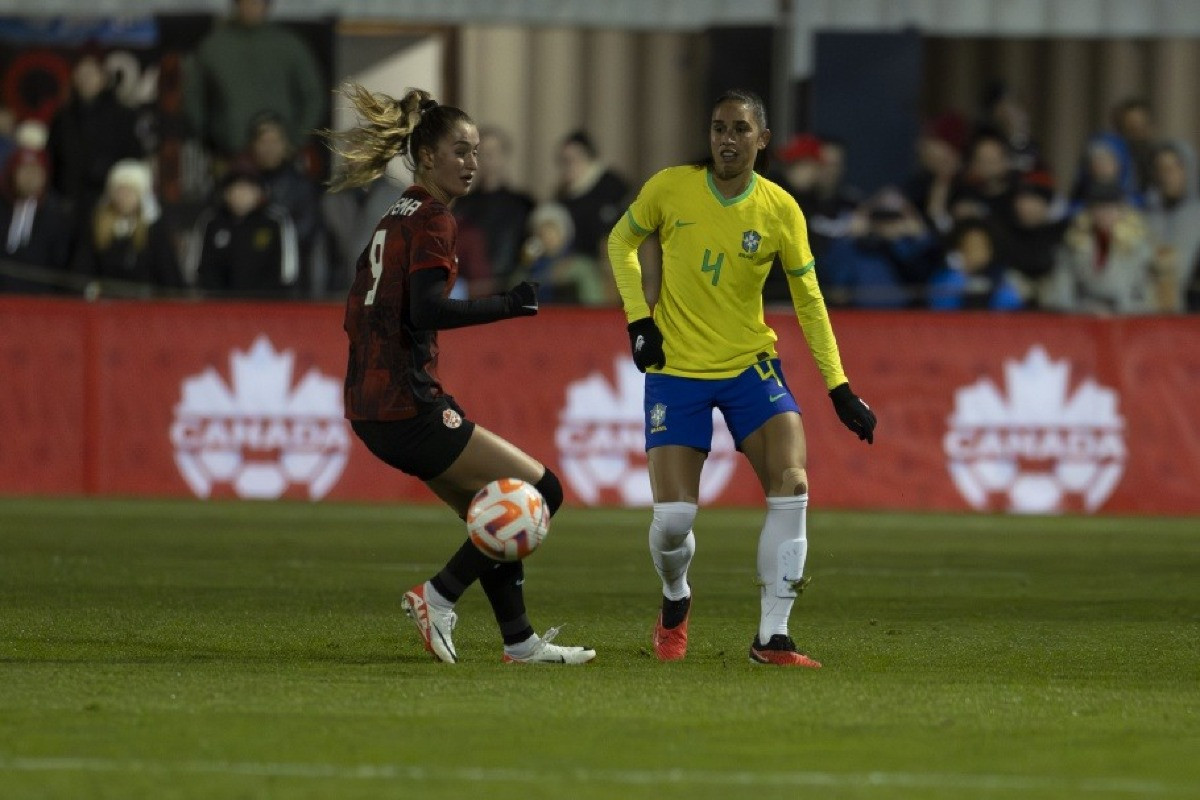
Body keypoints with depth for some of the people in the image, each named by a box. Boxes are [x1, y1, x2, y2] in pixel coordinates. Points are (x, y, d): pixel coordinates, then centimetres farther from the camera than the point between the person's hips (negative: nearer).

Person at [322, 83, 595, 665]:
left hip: (370, 407, 10)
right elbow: (427, 310, -25)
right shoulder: (433, 220, -11)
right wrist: (507, 306, -28)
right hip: (408, 406, -10)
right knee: (540, 491, -4)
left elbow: (358, 317, 20)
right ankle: (439, 597, -5)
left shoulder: (395, 218, 17)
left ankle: (520, 640, 17)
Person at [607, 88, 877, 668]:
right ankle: (675, 604, 26)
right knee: (673, 518, -9)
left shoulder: (781, 211, -6)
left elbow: (809, 302, 1)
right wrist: (638, 320, -3)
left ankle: (771, 638, -9)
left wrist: (839, 388, -3)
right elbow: (621, 242, 9)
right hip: (675, 370, -1)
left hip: (750, 366, 1)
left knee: (791, 486, -18)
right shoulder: (670, 189, -8)